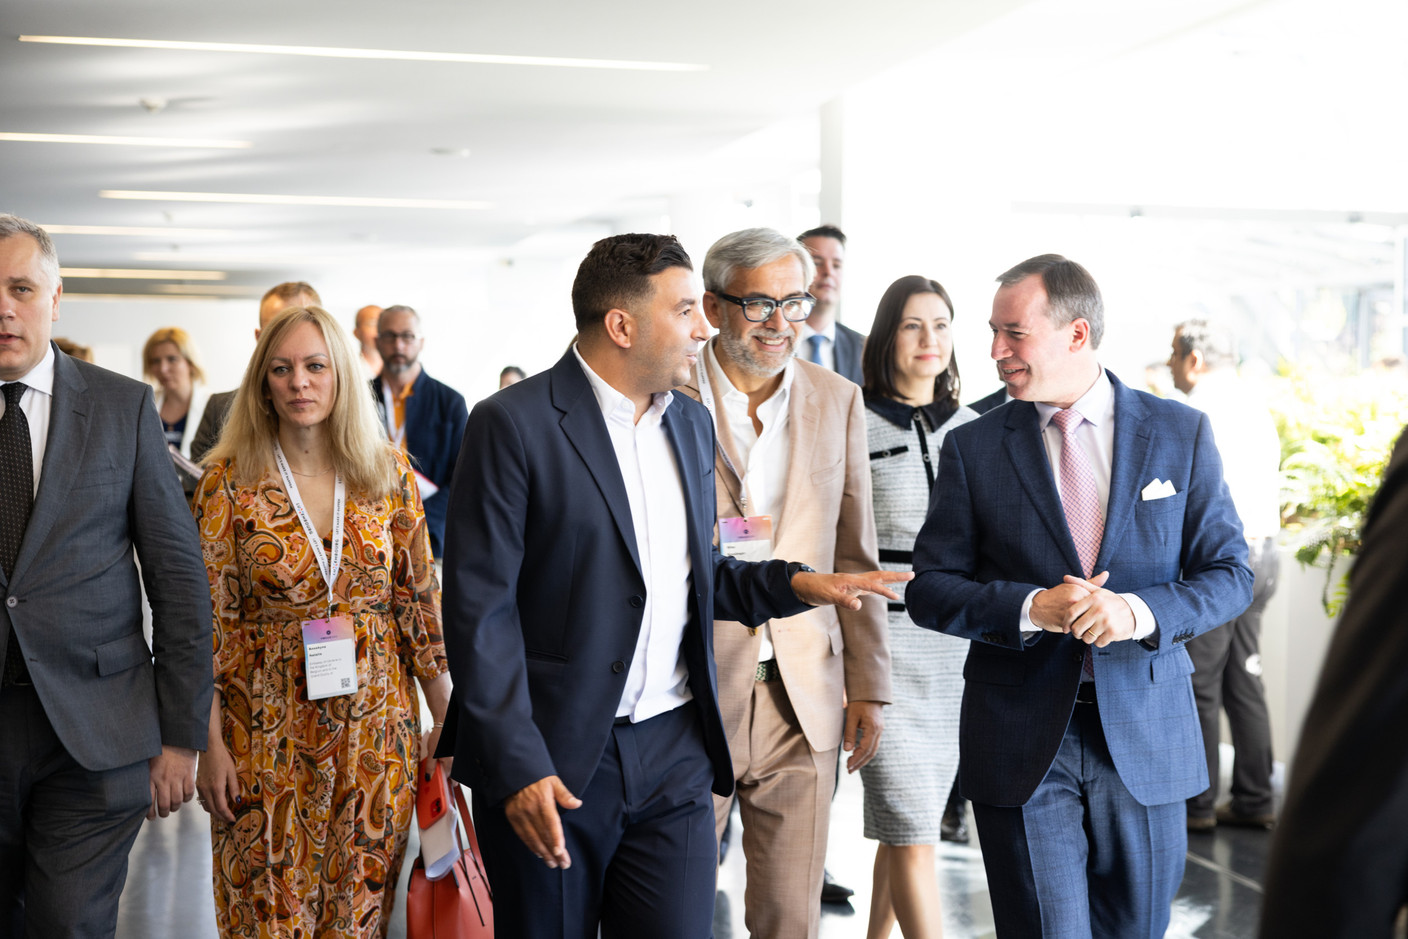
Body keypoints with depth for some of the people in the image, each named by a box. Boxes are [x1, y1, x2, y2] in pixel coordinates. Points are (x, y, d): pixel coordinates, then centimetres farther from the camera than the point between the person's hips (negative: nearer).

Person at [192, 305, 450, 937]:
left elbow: (420, 601, 4)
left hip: (376, 733, 2)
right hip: (269, 735, -1)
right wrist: (211, 744, -6)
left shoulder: (389, 475, 0)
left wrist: (446, 718, 3)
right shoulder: (229, 482, -5)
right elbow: (209, 618, -4)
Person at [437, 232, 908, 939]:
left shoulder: (690, 422, 12)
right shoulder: (513, 424, -10)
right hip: (550, 762, -5)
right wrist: (516, 767, -18)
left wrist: (795, 584, 4)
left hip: (673, 757, 5)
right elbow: (479, 608, -13)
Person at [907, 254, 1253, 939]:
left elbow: (1230, 574, 2)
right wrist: (1031, 607, -18)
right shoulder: (973, 447, 1)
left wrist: (1141, 611, -18)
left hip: (1146, 738, 1)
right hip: (1021, 744, -1)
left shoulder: (1181, 433, 2)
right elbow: (929, 590, 0)